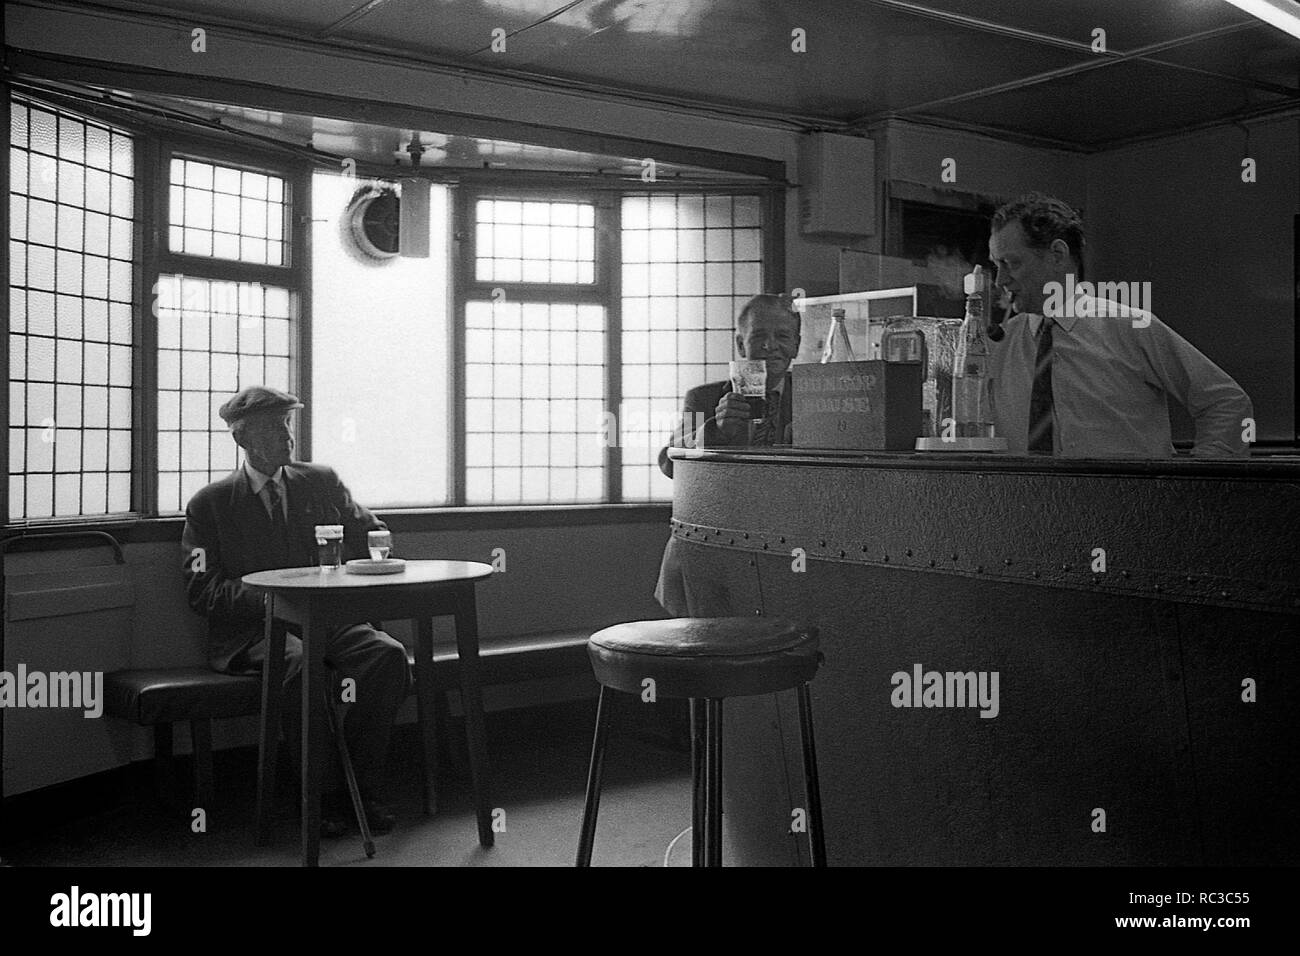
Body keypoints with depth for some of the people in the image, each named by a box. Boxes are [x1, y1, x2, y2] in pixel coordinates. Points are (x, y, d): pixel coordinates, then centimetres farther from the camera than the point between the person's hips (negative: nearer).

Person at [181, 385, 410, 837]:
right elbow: (202, 591, 0)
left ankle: (364, 788, -18)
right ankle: (325, 795, -22)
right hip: (253, 631, -3)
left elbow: (373, 534, 20)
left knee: (388, 654, -27)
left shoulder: (321, 481, 16)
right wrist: (268, 598, -17)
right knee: (297, 663, -36)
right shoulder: (210, 503, 7)